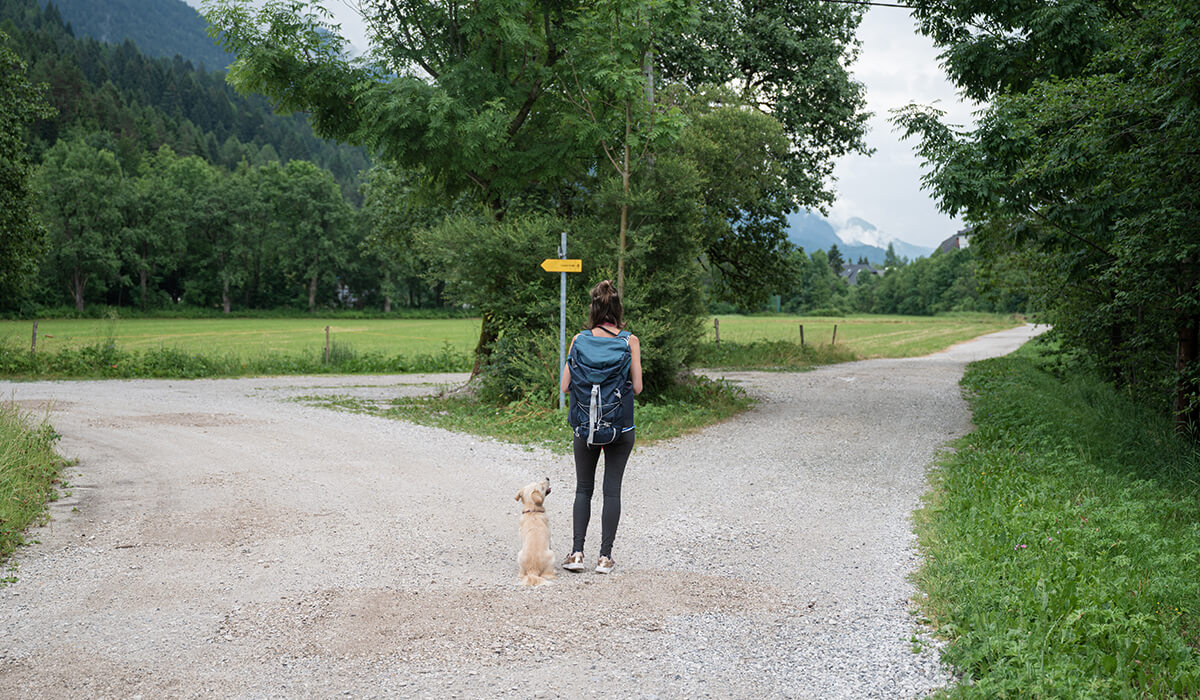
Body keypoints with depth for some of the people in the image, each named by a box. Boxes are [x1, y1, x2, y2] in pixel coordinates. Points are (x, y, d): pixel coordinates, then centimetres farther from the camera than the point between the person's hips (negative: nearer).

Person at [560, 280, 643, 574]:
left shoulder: (580, 340, -4)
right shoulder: (630, 341, -7)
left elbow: (566, 385, -4)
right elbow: (637, 387, -8)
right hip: (621, 425, -1)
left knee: (584, 488, 12)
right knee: (612, 489, 7)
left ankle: (577, 552, 5)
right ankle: (605, 556, 7)